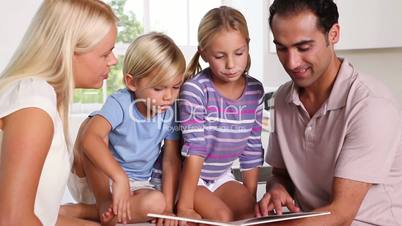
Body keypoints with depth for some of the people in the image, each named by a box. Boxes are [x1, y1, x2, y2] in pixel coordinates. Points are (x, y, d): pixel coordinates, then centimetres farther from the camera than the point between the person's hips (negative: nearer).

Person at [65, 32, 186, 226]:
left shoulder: (170, 114, -8)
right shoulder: (120, 103, -22)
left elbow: (171, 161, -3)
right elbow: (89, 138, -41)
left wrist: (167, 207, -12)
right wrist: (119, 177, -51)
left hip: (137, 185, 3)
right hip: (97, 179, -3)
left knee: (156, 203, -31)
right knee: (90, 124, -29)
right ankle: (103, 203, -21)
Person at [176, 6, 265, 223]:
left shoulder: (255, 91, -6)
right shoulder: (195, 90, -22)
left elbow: (252, 148, 1)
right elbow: (194, 149, -26)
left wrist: (251, 199, 2)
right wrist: (185, 206, -27)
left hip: (221, 175, 5)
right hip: (186, 176, -5)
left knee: (251, 212, -16)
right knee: (223, 216, -24)